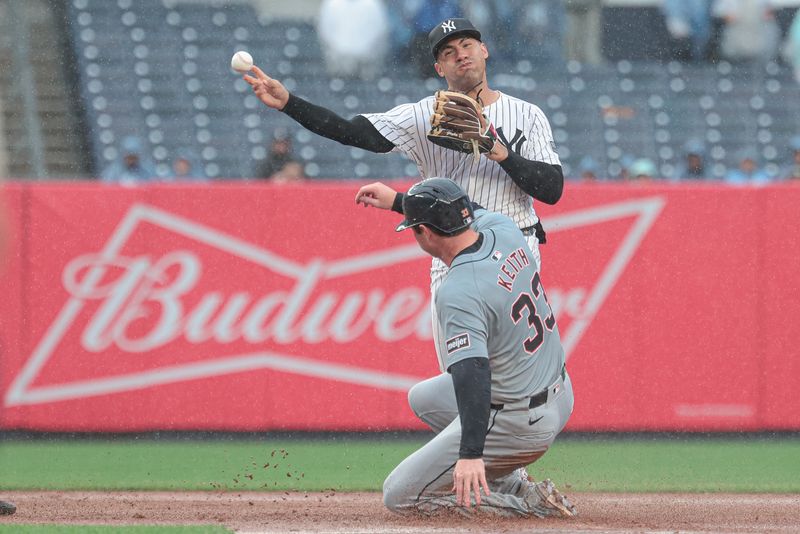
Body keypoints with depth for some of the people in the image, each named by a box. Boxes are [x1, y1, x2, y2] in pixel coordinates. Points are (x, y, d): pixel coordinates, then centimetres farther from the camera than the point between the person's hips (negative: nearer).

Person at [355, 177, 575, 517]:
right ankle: (508, 487, 16)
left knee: (400, 496, 0)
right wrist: (398, 201, 25)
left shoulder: (458, 293, -28)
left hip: (516, 423, -10)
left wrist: (471, 454, -45)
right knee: (423, 398, 31)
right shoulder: (504, 231, -3)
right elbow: (464, 214, 22)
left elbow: (472, 372, -38)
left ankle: (529, 502, -7)